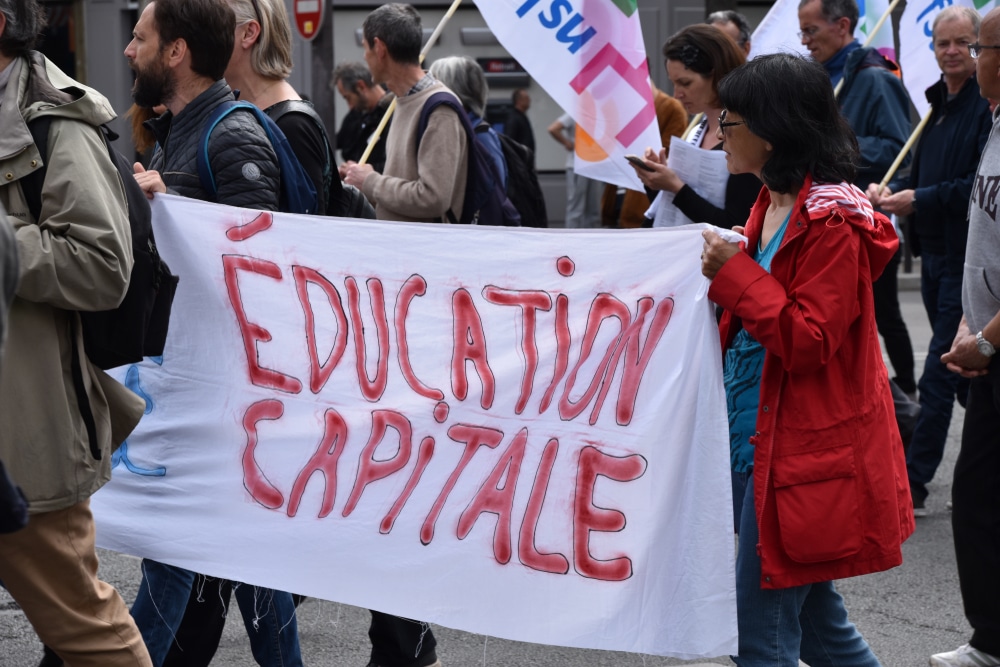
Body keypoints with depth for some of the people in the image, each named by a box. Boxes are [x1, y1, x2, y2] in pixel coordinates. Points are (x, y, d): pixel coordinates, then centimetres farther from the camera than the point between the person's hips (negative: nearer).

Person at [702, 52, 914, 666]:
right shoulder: (776, 203, 13)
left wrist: (736, 274, -21)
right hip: (774, 437, 10)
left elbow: (809, 341, -22)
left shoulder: (830, 223, -18)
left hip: (805, 449, -10)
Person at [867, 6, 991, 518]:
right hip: (935, 251, 9)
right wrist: (890, 191, 2)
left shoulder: (986, 105, -14)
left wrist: (919, 200, -20)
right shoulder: (940, 104, 14)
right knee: (961, 372, 16)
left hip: (966, 258, -9)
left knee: (938, 377, -6)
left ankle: (912, 485, -3)